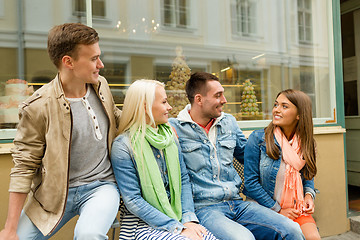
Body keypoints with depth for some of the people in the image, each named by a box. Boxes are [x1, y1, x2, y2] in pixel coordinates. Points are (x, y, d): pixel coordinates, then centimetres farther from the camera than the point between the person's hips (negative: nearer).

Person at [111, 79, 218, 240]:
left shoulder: (170, 136, 6)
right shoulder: (123, 146, -12)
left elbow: (184, 179, 8)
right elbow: (133, 201, -15)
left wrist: (189, 218, -5)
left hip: (177, 218, 5)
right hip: (145, 224, -4)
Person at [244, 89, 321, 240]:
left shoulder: (305, 143, 3)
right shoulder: (258, 138, -11)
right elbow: (250, 182, -12)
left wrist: (309, 194, -1)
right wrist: (278, 211, -10)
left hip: (297, 210, 4)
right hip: (266, 209, -3)